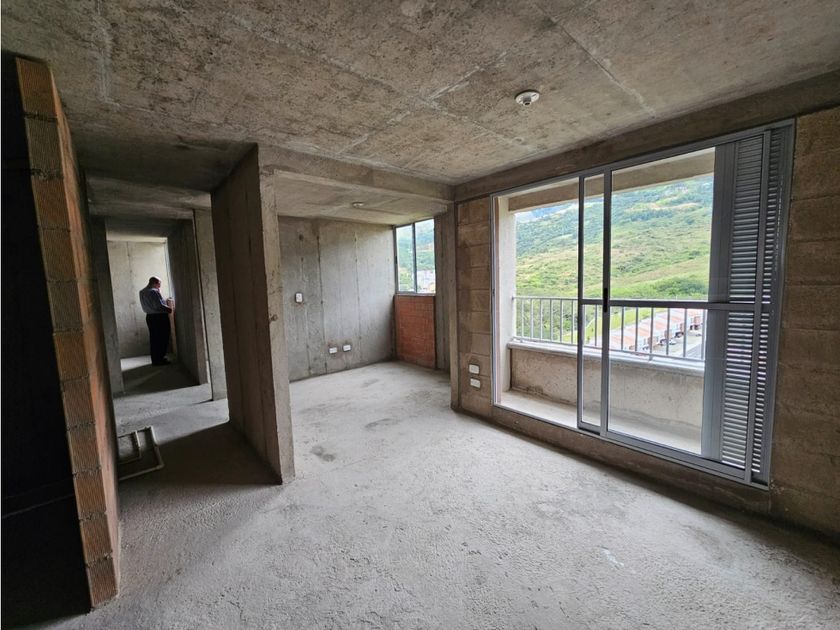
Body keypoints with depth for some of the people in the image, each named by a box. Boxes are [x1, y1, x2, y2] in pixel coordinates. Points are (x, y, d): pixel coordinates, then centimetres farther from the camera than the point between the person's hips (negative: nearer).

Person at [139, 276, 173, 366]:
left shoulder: (142, 292, 12)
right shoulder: (153, 291, -16)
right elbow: (159, 305, -23)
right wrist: (169, 309, -8)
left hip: (149, 317, 9)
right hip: (159, 317, -9)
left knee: (153, 339, 13)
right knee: (162, 339, -2)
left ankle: (155, 359, 19)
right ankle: (160, 359, 0)